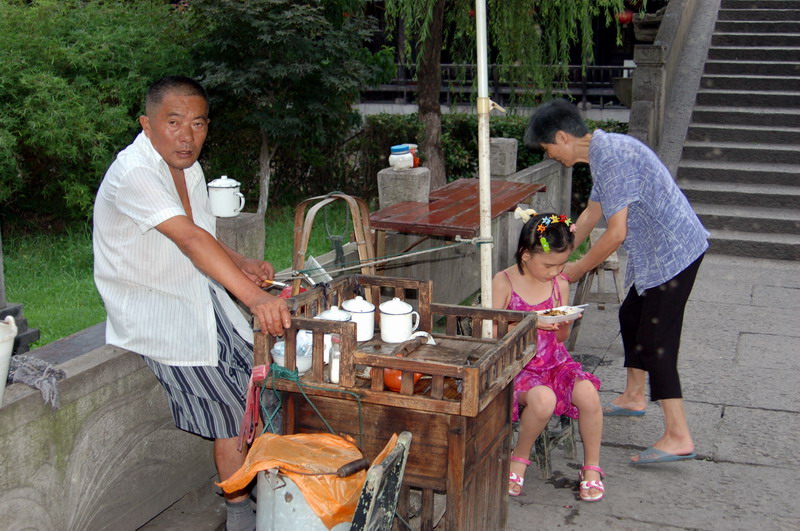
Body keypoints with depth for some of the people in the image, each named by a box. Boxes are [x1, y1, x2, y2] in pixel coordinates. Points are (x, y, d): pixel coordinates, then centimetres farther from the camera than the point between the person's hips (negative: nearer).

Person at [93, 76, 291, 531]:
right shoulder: (134, 173, -23)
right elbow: (189, 239, -35)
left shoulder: (188, 166, 6)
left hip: (200, 295, 8)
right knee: (230, 406, -10)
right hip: (154, 311, -8)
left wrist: (242, 264, -2)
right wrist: (254, 297, -43)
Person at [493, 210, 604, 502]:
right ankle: (519, 457, -5)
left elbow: (561, 337, 13)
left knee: (588, 393, -25)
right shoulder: (504, 283, -9)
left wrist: (563, 325, -12)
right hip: (516, 365, -4)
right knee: (543, 399, -35)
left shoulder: (560, 284, 4)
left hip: (554, 360, 4)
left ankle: (592, 467, -3)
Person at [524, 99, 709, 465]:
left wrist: (576, 270, -11)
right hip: (662, 251, 11)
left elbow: (616, 233, -24)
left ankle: (678, 437, -6)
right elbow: (591, 215, 22)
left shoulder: (611, 156, -22)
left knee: (655, 341, -9)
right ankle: (634, 397, 38)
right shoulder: (604, 152, 11)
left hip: (673, 252, -11)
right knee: (631, 315, 22)